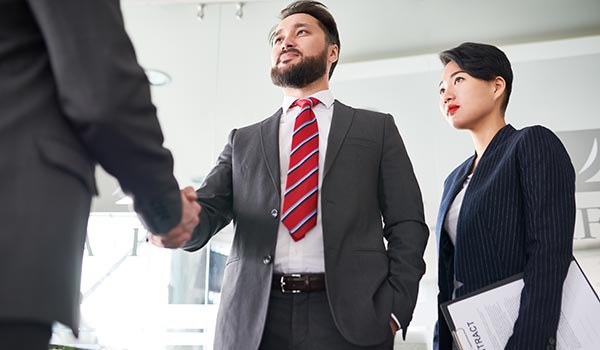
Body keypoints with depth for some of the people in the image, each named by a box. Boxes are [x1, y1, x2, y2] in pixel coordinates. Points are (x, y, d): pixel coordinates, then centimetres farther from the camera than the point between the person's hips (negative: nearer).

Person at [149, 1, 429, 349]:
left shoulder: (376, 128, 11)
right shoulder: (244, 141, 16)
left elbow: (407, 224, 5)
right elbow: (209, 210, 4)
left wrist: (394, 309, -8)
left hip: (348, 317, -1)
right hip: (252, 320, 2)